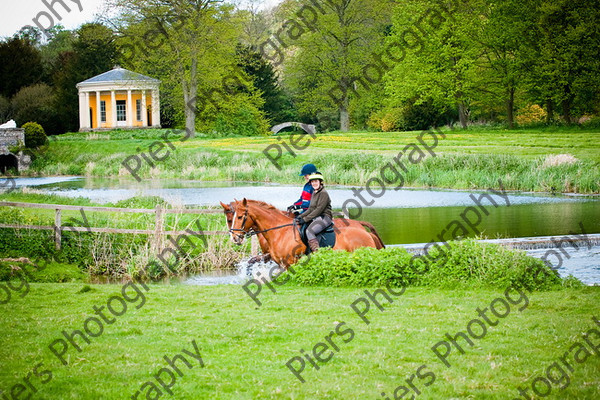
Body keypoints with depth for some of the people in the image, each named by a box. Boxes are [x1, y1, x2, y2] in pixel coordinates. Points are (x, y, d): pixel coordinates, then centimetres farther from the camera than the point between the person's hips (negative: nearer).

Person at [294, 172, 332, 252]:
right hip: (315, 218, 10)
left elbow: (319, 210, -18)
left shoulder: (323, 193, -12)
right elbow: (310, 209, 20)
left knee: (309, 230, -32)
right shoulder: (314, 193, 17)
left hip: (324, 217, -10)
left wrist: (305, 219, -19)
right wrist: (300, 216, 5)